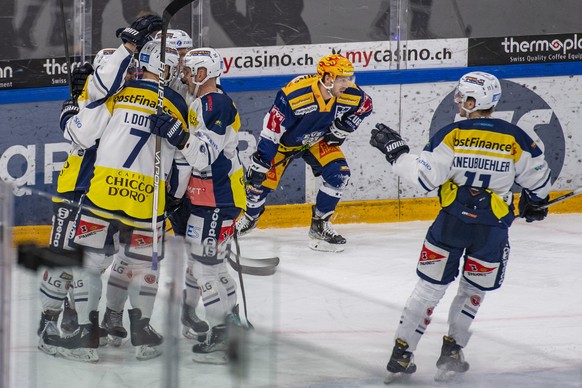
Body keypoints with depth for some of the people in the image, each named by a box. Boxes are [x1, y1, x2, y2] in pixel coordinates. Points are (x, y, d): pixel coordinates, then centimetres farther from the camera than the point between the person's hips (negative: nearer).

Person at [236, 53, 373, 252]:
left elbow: (365, 105, 1)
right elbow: (271, 130, -33)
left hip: (317, 140, 4)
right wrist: (260, 163, -31)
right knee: (262, 180, -1)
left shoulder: (351, 95, -25)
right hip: (285, 139, -4)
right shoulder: (294, 95, -40)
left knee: (339, 174, -15)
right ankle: (249, 218, 32)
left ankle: (319, 225, 1)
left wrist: (342, 129, -8)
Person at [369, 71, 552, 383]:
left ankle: (401, 353, 10)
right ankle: (452, 351, 14)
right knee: (473, 290, 21)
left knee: (430, 287, 11)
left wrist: (396, 151, -2)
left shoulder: (452, 135, -10)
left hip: (451, 223, -1)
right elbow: (538, 177, 10)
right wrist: (535, 203, 30)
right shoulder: (515, 138, -2)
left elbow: (425, 177, -14)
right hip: (492, 229, 1)